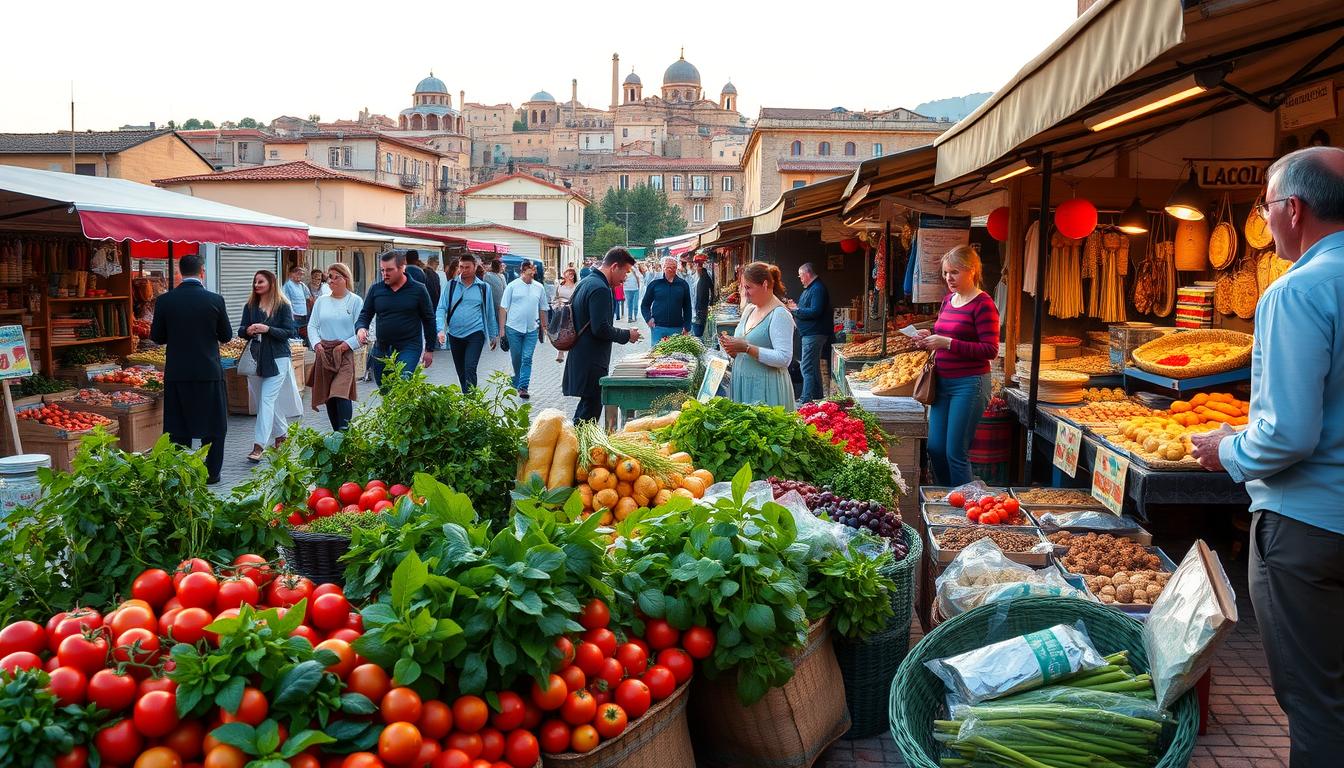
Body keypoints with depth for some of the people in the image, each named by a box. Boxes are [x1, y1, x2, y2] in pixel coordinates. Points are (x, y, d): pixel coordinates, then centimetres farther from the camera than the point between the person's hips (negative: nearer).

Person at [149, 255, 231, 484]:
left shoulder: (164, 301, -5)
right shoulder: (215, 300, -9)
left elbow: (157, 337, 3)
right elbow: (226, 336, 1)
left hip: (177, 373, 1)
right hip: (209, 371, -1)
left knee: (178, 427, 10)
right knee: (213, 426, 11)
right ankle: (212, 472, 14)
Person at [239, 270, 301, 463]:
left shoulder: (283, 306, -3)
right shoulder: (250, 306, 9)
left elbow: (289, 332, -7)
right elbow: (240, 331, 10)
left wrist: (268, 329, -20)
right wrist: (248, 330, -13)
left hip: (277, 358, -5)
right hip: (255, 358, 5)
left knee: (267, 399, -12)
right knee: (263, 400, 11)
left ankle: (259, 445, -16)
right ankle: (281, 435, 30)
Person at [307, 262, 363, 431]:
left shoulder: (355, 301, -1)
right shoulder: (321, 301, 12)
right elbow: (312, 325, 13)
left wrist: (347, 344, -15)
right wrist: (316, 343, -3)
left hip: (345, 353, -5)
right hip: (323, 353, 5)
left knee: (341, 392, -17)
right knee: (327, 394, 7)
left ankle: (344, 430, -18)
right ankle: (336, 433, 17)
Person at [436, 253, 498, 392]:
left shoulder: (484, 287, 2)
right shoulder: (451, 285, 3)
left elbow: (490, 312, 9)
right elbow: (441, 309, -1)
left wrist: (494, 335, 13)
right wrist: (441, 329, -16)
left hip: (475, 333, -3)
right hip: (454, 334, 3)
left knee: (470, 369, -17)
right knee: (460, 371, 13)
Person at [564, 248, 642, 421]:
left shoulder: (586, 282, 14)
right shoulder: (600, 289, -18)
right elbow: (601, 329, -23)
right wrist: (627, 335, -10)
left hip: (579, 357, 10)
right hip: (592, 362, -10)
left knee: (587, 405, 19)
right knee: (592, 407, -4)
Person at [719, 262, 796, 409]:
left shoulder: (780, 314, -13)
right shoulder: (749, 309, 11)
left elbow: (784, 358, -22)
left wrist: (747, 348, -24)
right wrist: (731, 346, -1)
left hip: (765, 388, -7)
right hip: (741, 383, 7)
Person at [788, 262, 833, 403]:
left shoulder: (818, 289, -16)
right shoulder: (809, 288, 18)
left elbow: (815, 312, -26)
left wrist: (797, 309, -17)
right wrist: (796, 307, 7)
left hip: (813, 334, -11)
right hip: (810, 333, 11)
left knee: (807, 367, -12)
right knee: (814, 367, 20)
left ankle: (807, 400, -13)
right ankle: (817, 396, 31)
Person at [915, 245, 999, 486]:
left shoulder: (983, 304, -11)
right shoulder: (948, 299, 12)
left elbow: (990, 350, -17)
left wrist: (947, 343, -21)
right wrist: (930, 338, 3)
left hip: (969, 384, -8)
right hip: (943, 383, 8)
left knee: (956, 453, -4)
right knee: (935, 448, 10)